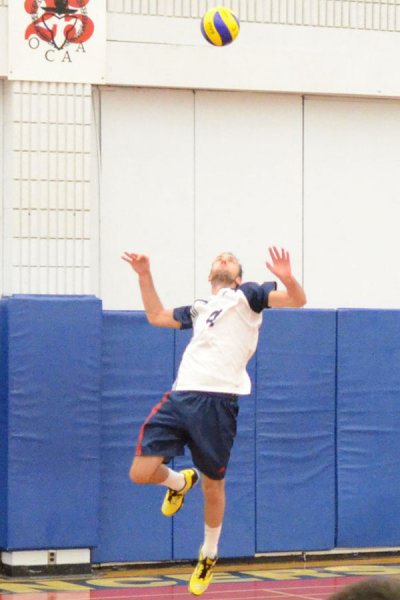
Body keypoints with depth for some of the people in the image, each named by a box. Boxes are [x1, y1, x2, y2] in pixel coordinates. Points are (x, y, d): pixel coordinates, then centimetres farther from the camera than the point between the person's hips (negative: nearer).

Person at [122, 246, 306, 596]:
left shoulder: (246, 295, 11)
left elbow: (297, 300, 0)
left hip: (219, 402, -4)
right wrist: (144, 276, 25)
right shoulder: (198, 309, 26)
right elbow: (156, 316, 35)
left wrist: (287, 278, -21)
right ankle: (180, 482, 26)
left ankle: (209, 556, 29)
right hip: (181, 397, 4)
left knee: (213, 487, 6)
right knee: (141, 472, -8)